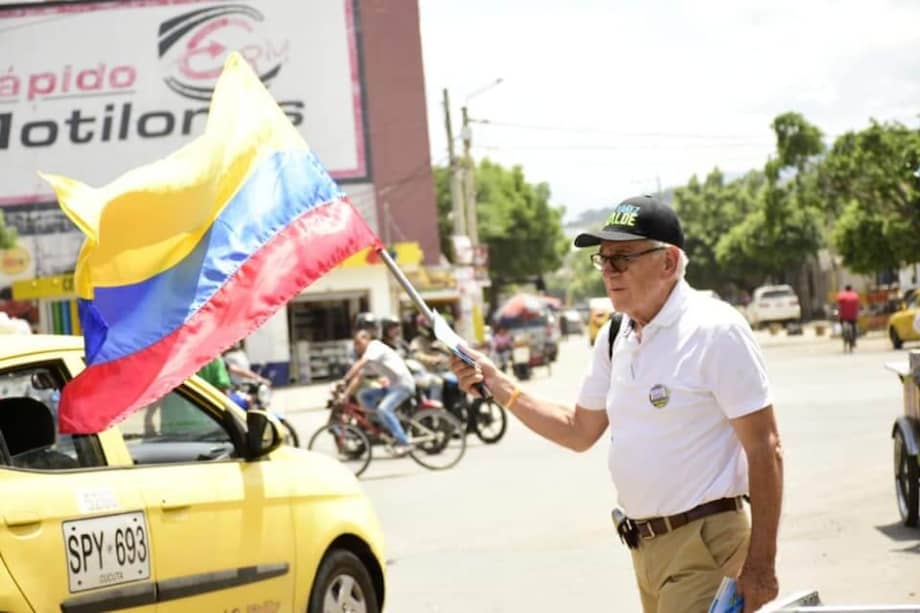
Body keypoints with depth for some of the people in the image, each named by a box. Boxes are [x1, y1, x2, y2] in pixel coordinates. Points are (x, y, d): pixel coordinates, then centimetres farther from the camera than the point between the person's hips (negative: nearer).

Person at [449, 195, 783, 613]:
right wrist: (498, 386, 7)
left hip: (704, 546, -7)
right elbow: (579, 431, 18)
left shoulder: (716, 332, -14)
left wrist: (760, 566, -17)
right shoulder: (614, 338, 9)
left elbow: (765, 451, -15)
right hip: (644, 547, 7)